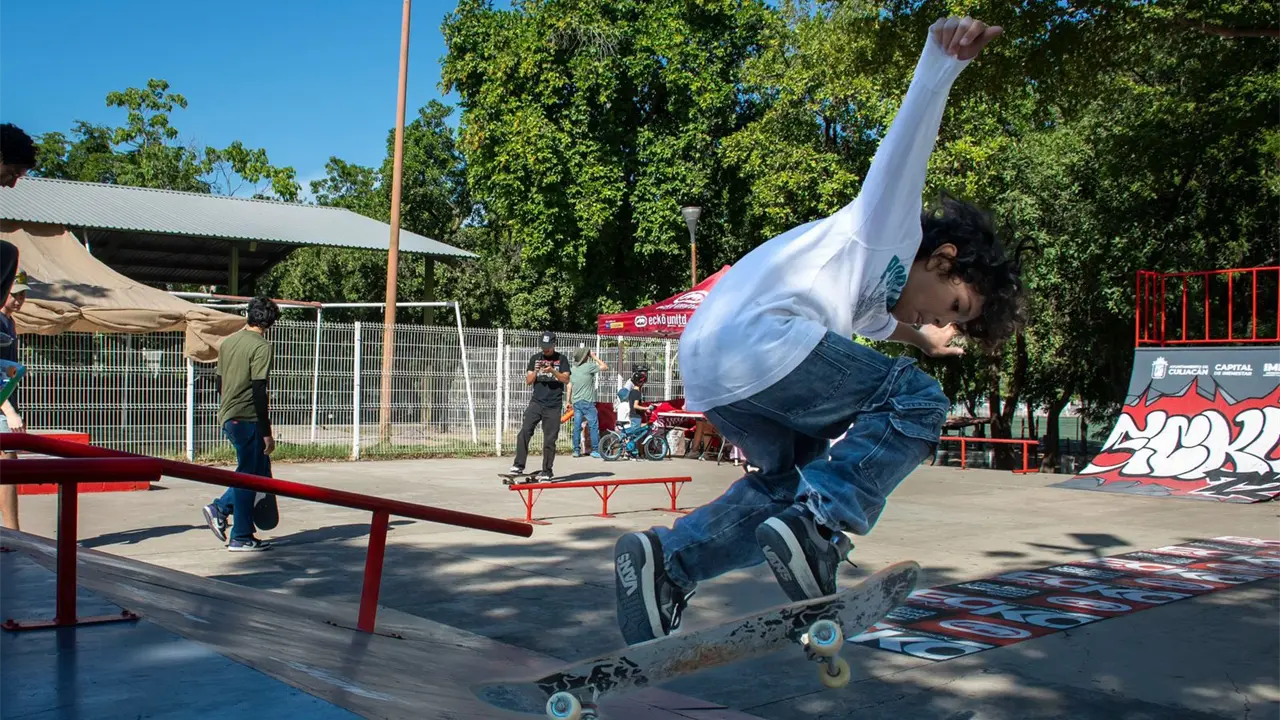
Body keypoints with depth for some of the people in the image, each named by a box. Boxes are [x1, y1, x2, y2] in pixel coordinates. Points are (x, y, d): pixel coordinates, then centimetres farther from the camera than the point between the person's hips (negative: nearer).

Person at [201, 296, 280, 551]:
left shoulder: (228, 342, 11)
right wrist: (266, 433, -16)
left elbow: (219, 383, 17)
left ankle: (220, 508, 11)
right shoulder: (261, 346, -13)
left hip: (228, 417, 8)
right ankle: (241, 537, 6)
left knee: (260, 470, 18)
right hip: (248, 418, -8)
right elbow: (259, 392, -18)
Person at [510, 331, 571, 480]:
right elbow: (528, 381, 9)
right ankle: (519, 465, -13)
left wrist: (552, 371, -18)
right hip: (536, 402, 1)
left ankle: (547, 471, 8)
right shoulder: (535, 358, 12)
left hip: (553, 405, -1)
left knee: (550, 439, 0)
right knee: (524, 431, -15)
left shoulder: (561, 359, 7)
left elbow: (566, 379, -3)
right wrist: (535, 371, -10)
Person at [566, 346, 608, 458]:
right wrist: (595, 357, 5)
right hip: (587, 402, -7)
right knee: (594, 426, -1)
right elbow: (605, 367, -3)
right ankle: (595, 450, -2)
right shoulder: (589, 366, -12)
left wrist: (569, 400, 22)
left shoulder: (572, 369, 9)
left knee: (577, 427, 8)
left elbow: (569, 386, 14)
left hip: (576, 402, 7)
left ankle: (576, 450, 9)